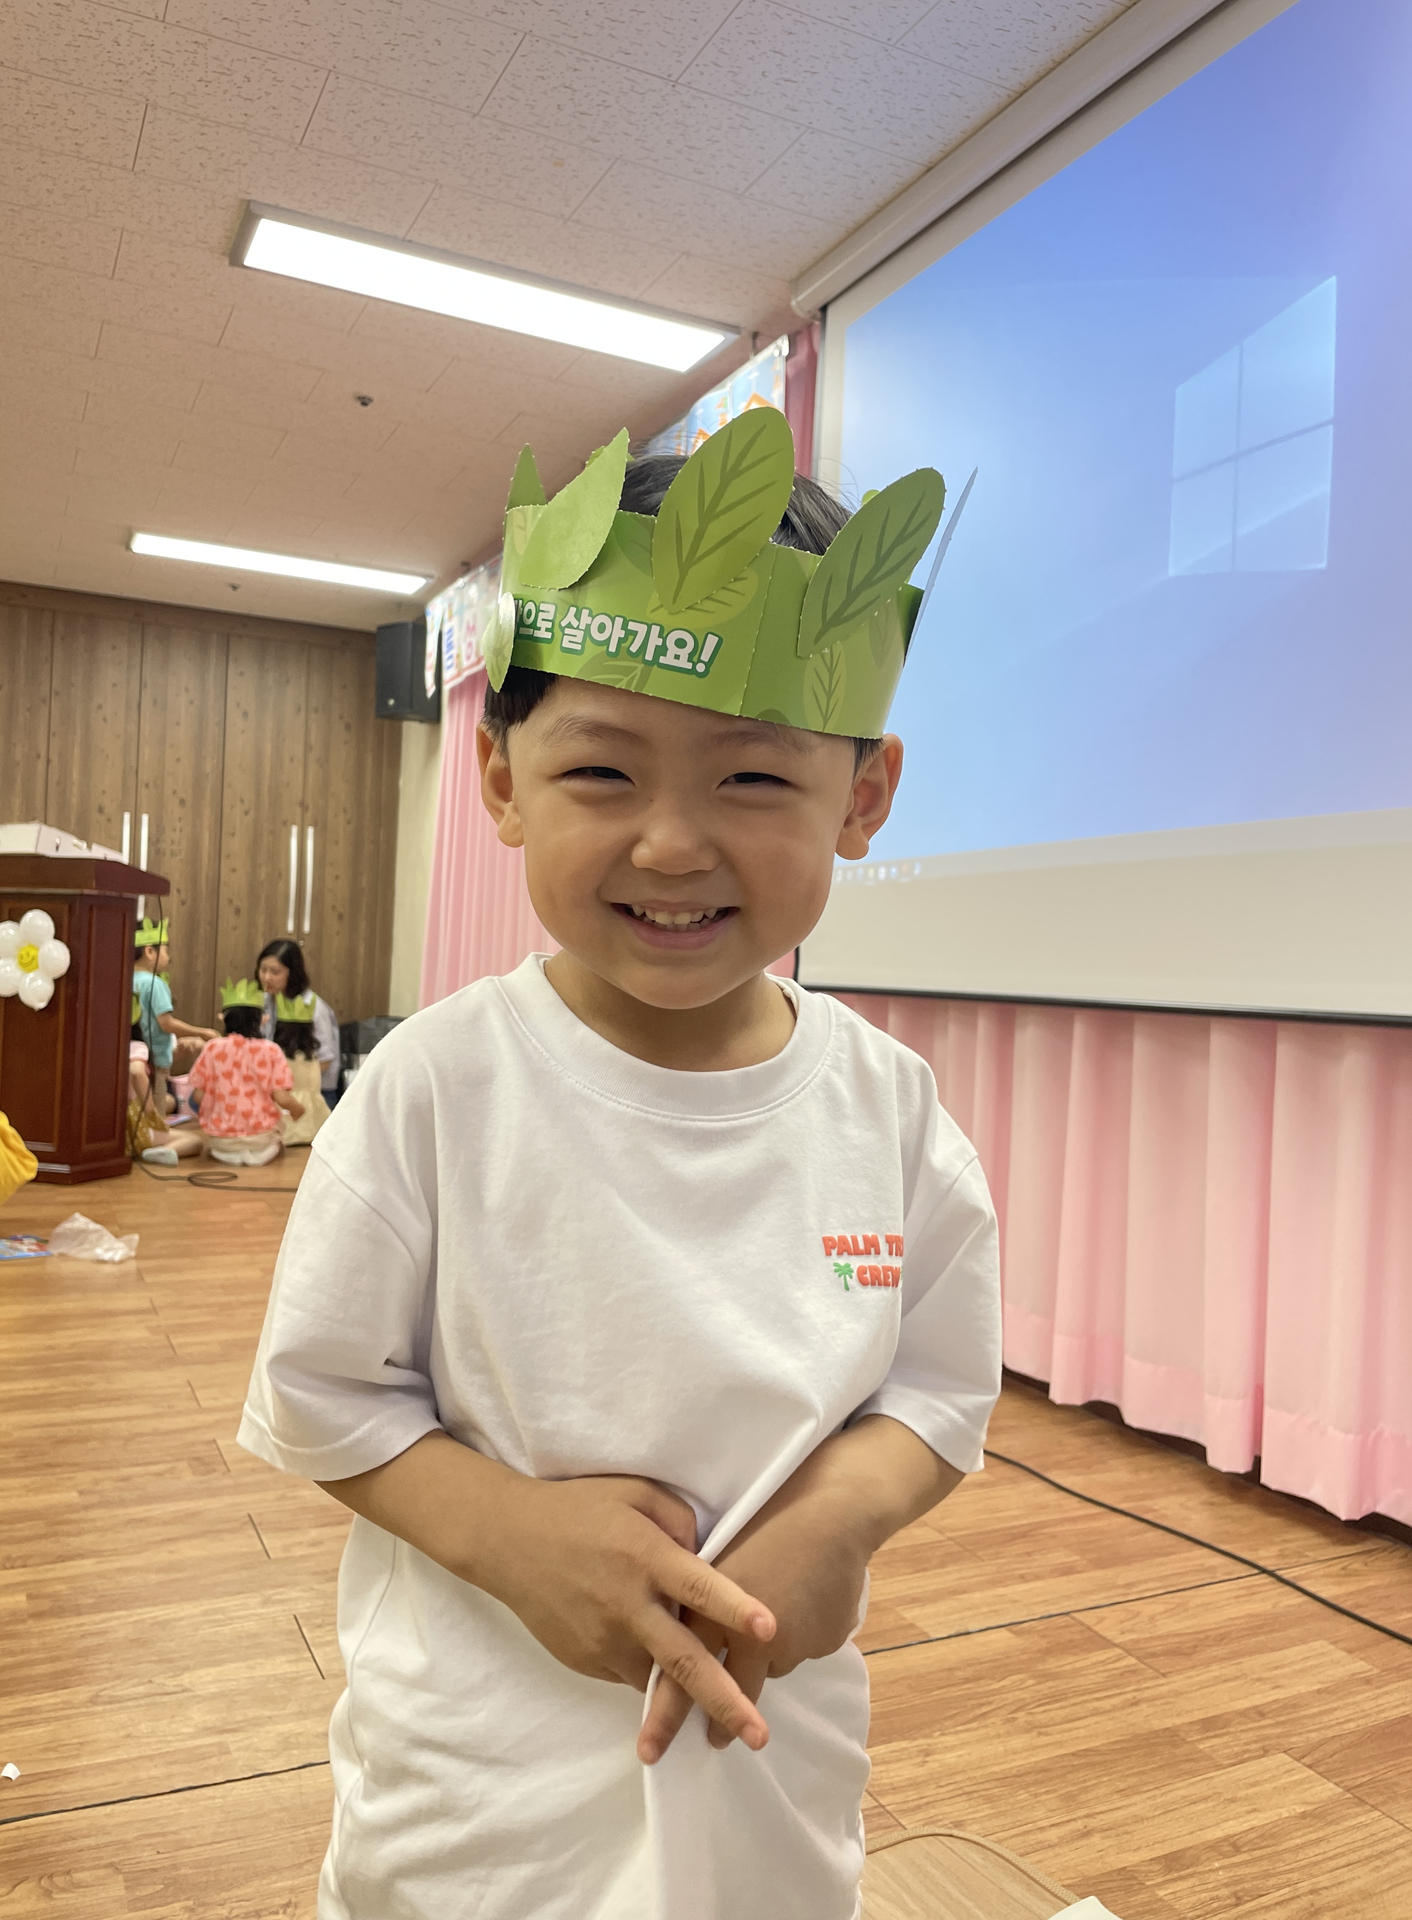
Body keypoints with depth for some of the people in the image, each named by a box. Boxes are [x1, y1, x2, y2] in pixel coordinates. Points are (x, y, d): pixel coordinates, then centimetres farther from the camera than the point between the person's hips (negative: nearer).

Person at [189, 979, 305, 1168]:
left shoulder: (212, 1049, -5)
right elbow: (282, 1098, -11)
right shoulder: (270, 1050, -7)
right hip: (260, 1139, 1)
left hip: (219, 1140, -1)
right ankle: (266, 1151, 12)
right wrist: (298, 1107, 10)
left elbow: (198, 1096, -4)